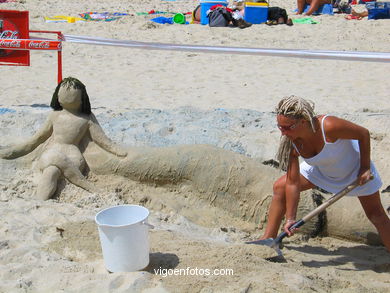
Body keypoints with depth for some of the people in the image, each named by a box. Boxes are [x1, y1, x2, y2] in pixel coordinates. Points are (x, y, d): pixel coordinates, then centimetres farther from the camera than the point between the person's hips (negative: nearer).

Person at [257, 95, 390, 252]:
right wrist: (290, 218, -20)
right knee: (280, 187, -2)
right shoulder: (291, 143, -26)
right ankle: (268, 239, 10)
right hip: (320, 169, 4)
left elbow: (363, 133, -25)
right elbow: (293, 183, -19)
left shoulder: (328, 126, -42)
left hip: (355, 168, -4)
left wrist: (365, 167, -19)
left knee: (376, 215, 2)